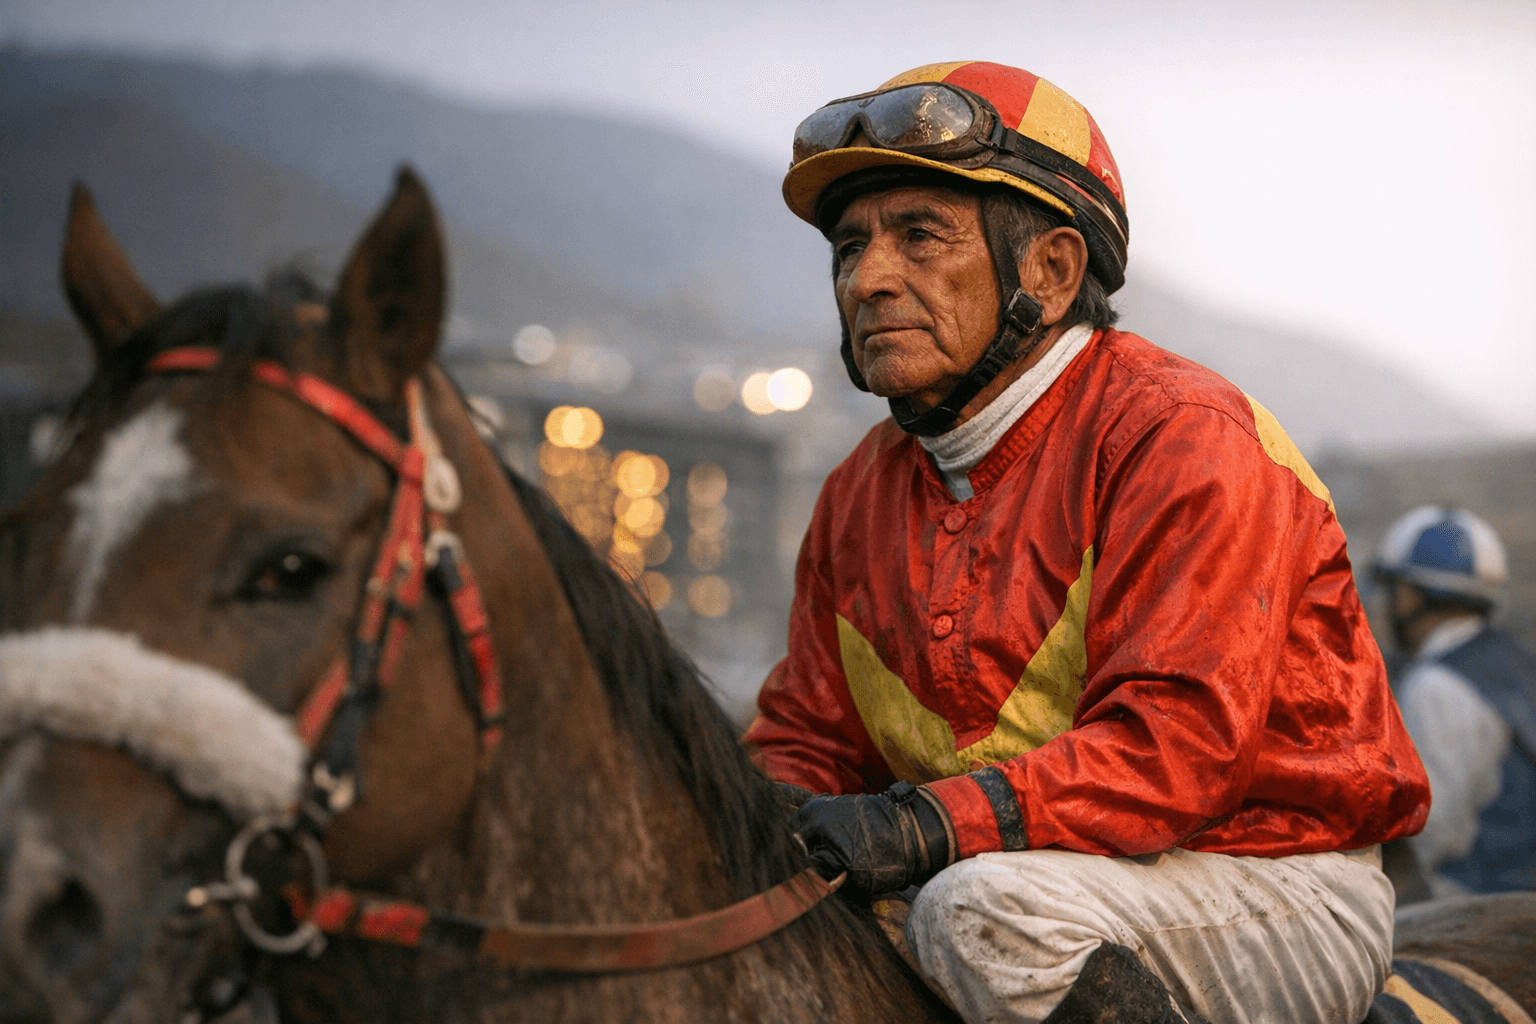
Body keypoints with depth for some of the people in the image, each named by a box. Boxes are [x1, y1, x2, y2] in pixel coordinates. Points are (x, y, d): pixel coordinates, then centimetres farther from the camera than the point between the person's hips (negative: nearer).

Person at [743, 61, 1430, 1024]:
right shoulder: (864, 492, 8)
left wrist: (938, 823, -35)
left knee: (989, 908, -34)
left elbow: (1179, 735, -24)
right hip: (1061, 880, 6)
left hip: (1285, 905, -6)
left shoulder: (1182, 435, -14)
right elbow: (807, 738, 12)